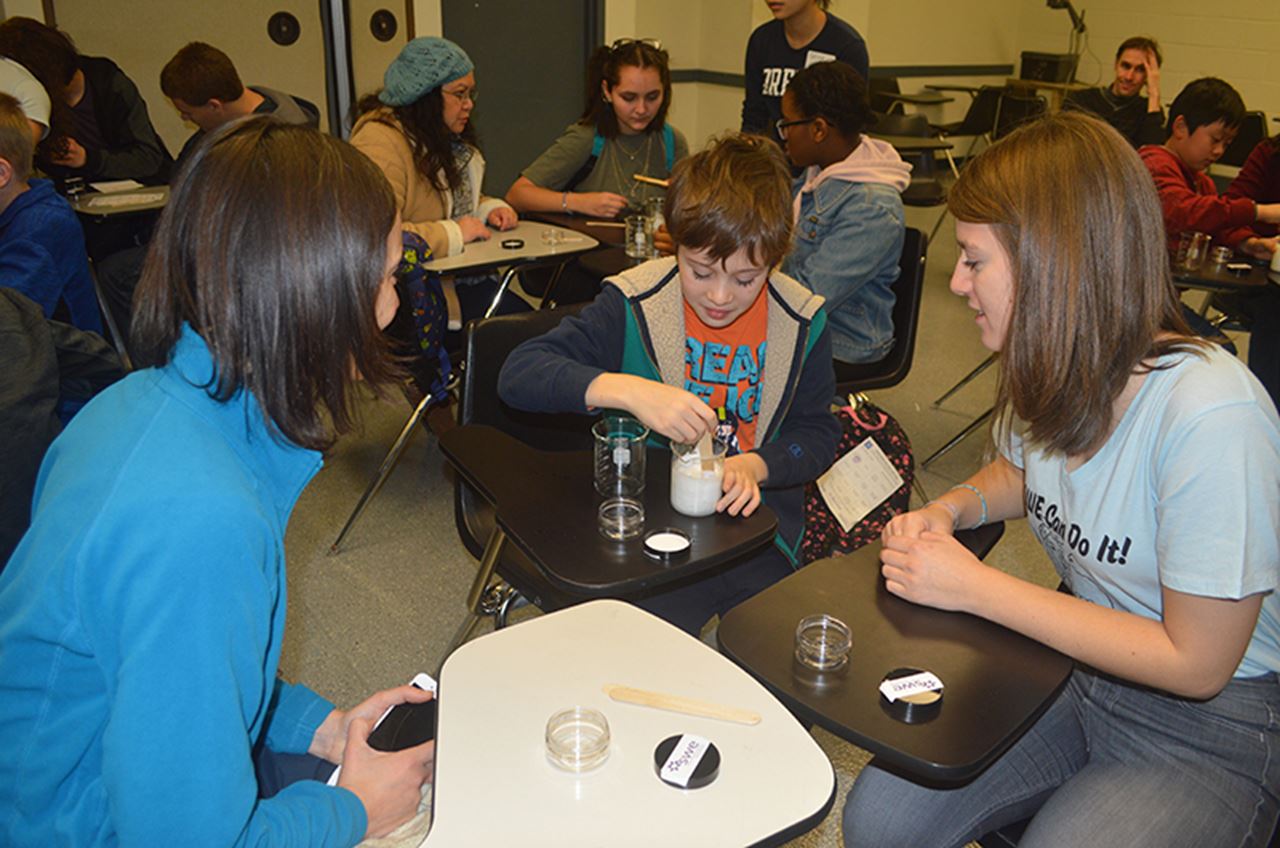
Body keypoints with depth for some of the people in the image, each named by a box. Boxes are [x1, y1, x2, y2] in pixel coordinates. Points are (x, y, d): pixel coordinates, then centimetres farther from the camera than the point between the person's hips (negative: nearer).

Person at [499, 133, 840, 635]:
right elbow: (518, 373, -17)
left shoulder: (801, 322, -2)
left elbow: (817, 433, 7)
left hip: (752, 523, 3)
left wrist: (753, 466, -15)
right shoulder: (634, 305, -11)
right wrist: (626, 390, -33)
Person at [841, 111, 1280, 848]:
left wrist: (976, 587, -21)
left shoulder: (1212, 415, -29)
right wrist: (951, 509, -5)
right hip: (1077, 665, 5)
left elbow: (1195, 663, -21)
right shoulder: (1056, 370, -6)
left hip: (1210, 728, -5)